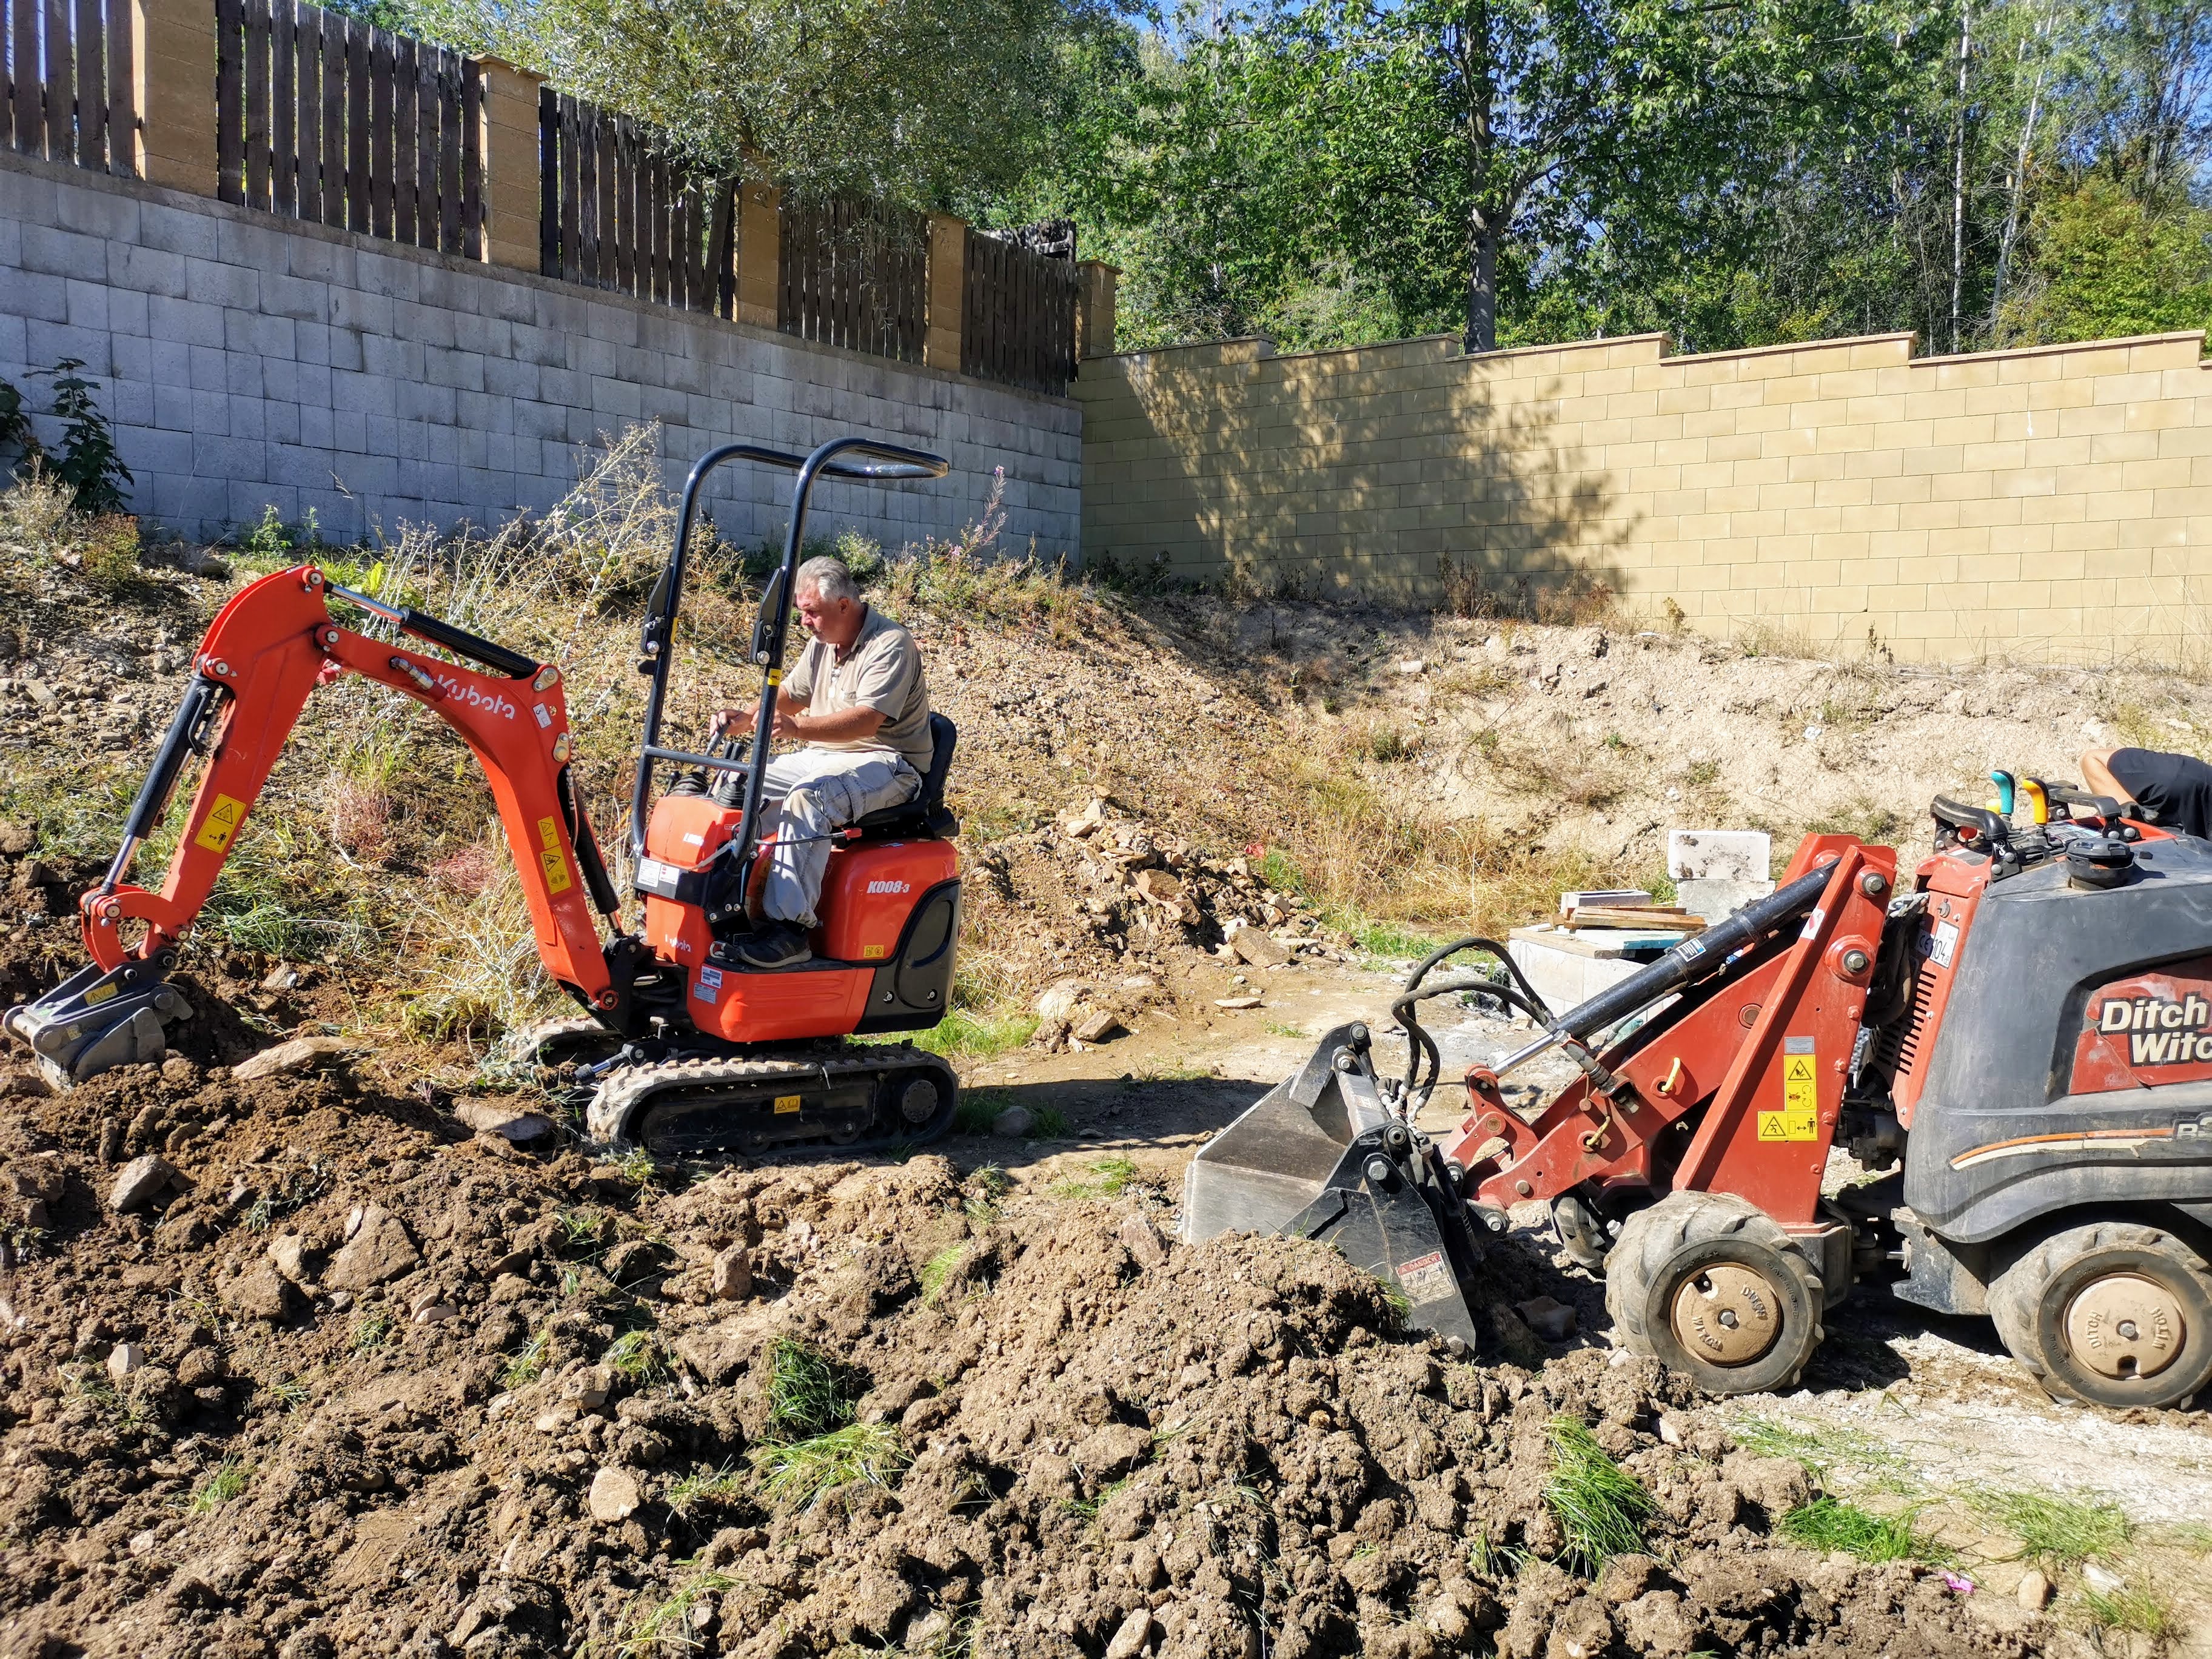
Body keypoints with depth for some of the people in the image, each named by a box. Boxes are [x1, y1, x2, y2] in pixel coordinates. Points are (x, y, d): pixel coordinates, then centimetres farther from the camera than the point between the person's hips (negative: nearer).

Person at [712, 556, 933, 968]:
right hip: (823, 757, 9)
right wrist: (748, 717, -1)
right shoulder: (823, 641, 12)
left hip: (886, 763, -9)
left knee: (807, 798, -36)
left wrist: (797, 727, -41)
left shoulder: (891, 645, -16)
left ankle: (790, 926, -39)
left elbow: (867, 719, -29)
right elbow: (790, 694, 20)